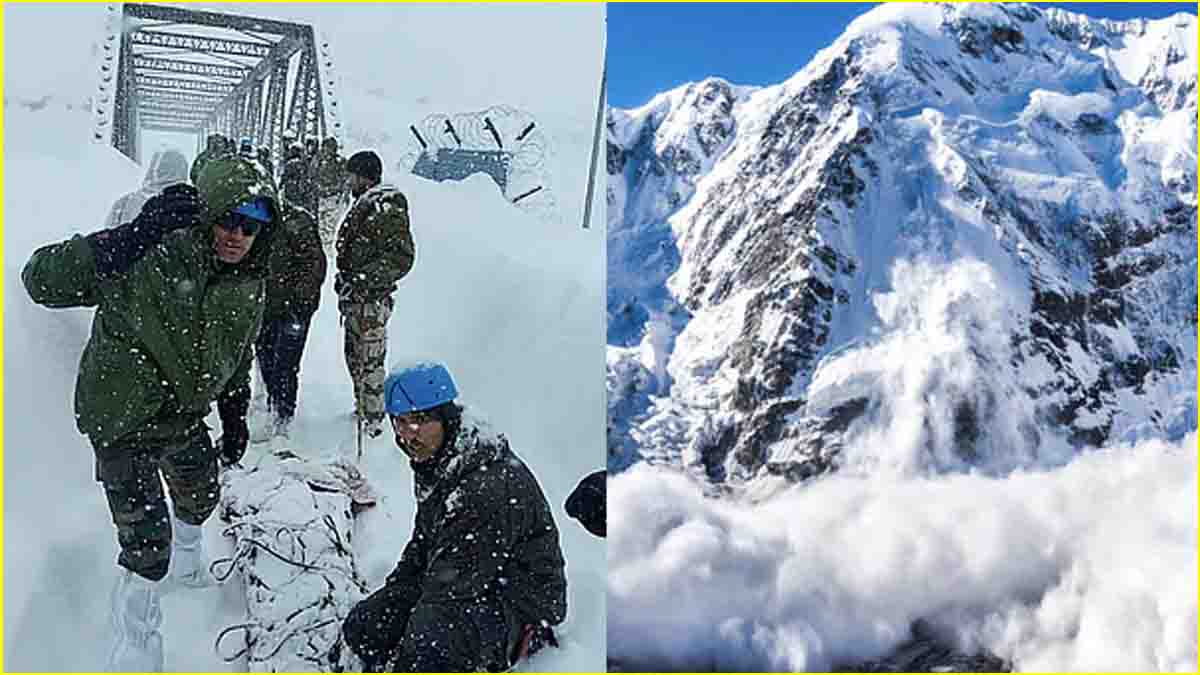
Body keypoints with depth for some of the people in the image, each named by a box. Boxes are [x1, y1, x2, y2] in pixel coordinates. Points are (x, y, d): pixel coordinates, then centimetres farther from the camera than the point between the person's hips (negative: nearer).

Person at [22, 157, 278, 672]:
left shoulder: (249, 284, -4)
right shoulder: (151, 259, -26)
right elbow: (41, 280, -30)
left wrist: (234, 416, 17)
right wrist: (136, 234, -39)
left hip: (184, 416, 7)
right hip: (122, 421, -7)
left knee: (202, 496, 29)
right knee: (147, 542, -8)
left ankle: (187, 558, 63)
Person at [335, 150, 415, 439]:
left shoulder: (386, 208, -16)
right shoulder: (363, 204, 15)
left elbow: (401, 258, -21)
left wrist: (362, 281, -24)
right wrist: (345, 278, 15)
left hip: (371, 300, -10)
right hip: (356, 299, 10)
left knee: (370, 361, -3)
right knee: (354, 358, 19)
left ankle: (373, 421, 6)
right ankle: (362, 409, 34)